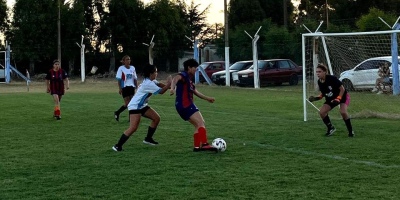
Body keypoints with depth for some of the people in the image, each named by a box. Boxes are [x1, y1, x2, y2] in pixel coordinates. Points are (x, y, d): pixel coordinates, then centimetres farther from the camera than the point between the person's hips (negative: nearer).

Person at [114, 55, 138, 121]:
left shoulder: (132, 68, 8)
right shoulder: (121, 68, -5)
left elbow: (135, 79, 13)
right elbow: (119, 79, -6)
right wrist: (119, 88, -12)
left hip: (131, 87, 4)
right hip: (124, 87, -4)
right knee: (127, 104, -7)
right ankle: (117, 113, 14)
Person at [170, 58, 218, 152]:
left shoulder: (189, 79, 22)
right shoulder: (183, 75, -8)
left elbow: (195, 92, 32)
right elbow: (176, 79, -31)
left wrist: (207, 98, 37)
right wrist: (172, 88, -51)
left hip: (187, 105, 10)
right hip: (184, 105, -10)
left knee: (198, 125, 14)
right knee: (201, 123, -15)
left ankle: (197, 146, 13)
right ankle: (204, 144, -24)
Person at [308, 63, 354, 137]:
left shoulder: (332, 79, -28)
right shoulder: (319, 82, -9)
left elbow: (342, 89, -22)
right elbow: (323, 93, 6)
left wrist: (338, 99, -30)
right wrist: (316, 98, -10)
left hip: (343, 96, -6)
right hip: (331, 99, 6)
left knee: (343, 112, -30)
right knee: (322, 112, -12)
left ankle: (350, 131, -11)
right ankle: (331, 128, 9)